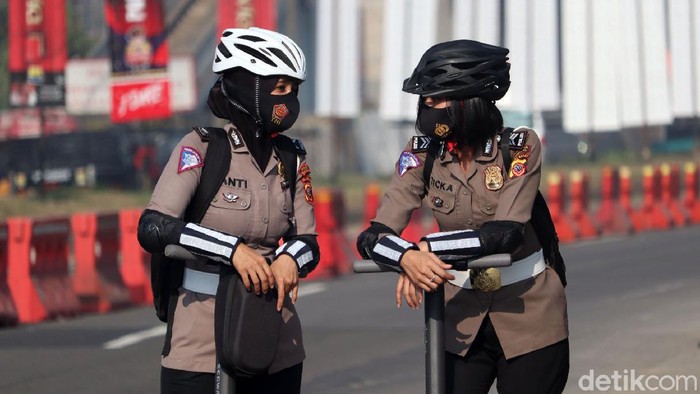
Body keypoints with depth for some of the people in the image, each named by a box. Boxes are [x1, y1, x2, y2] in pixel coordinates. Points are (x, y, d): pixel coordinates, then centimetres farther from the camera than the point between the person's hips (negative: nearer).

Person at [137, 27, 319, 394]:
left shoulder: (291, 160, 7)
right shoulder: (201, 148, -8)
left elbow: (307, 241, 6)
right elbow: (152, 229, -17)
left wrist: (289, 258, -18)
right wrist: (232, 250, -27)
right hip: (203, 339, -5)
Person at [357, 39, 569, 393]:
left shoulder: (520, 148, -14)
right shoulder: (421, 156, -7)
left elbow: (505, 233, -26)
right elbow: (372, 237, -14)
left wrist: (427, 248, -30)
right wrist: (409, 259, -36)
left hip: (527, 317, -2)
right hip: (462, 321, 2)